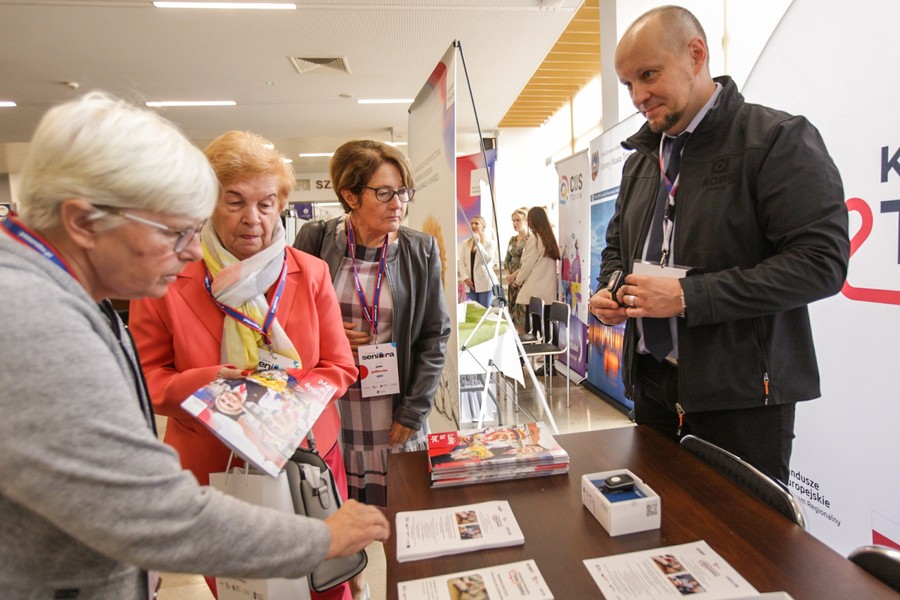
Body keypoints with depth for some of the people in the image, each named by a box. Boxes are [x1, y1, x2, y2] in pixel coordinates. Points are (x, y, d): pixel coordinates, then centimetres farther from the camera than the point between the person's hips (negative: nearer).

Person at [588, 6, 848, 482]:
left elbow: (821, 261, -16)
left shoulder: (779, 139, -8)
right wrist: (608, 291, 1)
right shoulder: (641, 157, 13)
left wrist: (688, 296, -23)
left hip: (742, 394, -6)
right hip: (653, 388, 6)